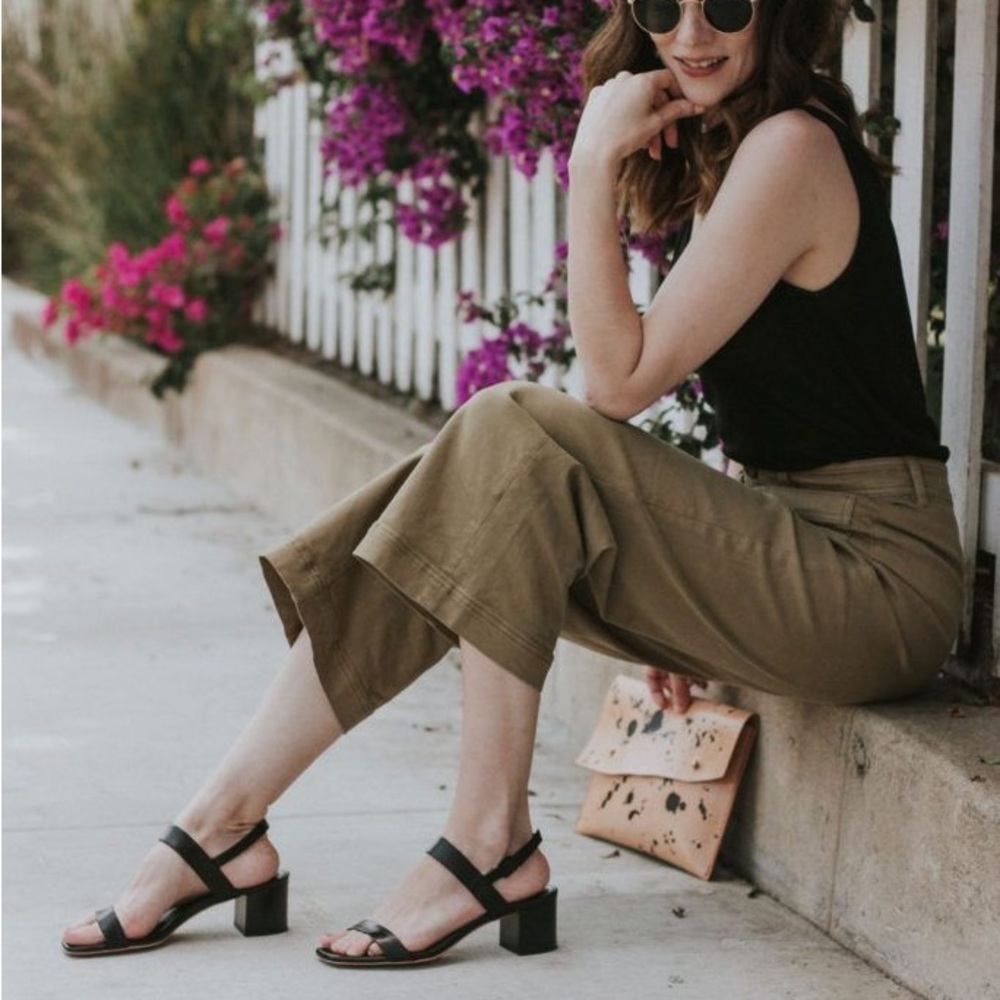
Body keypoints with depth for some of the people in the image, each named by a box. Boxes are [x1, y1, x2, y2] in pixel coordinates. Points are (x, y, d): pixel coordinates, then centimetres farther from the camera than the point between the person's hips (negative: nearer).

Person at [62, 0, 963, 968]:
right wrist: (688, 608, 10)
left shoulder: (790, 145, -15)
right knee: (462, 493, -3)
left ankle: (490, 846, -16)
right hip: (796, 539, 9)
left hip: (876, 575, -9)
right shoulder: (721, 144, 15)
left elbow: (622, 377, -17)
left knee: (516, 433, -20)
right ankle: (223, 825, -1)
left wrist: (596, 167, -16)